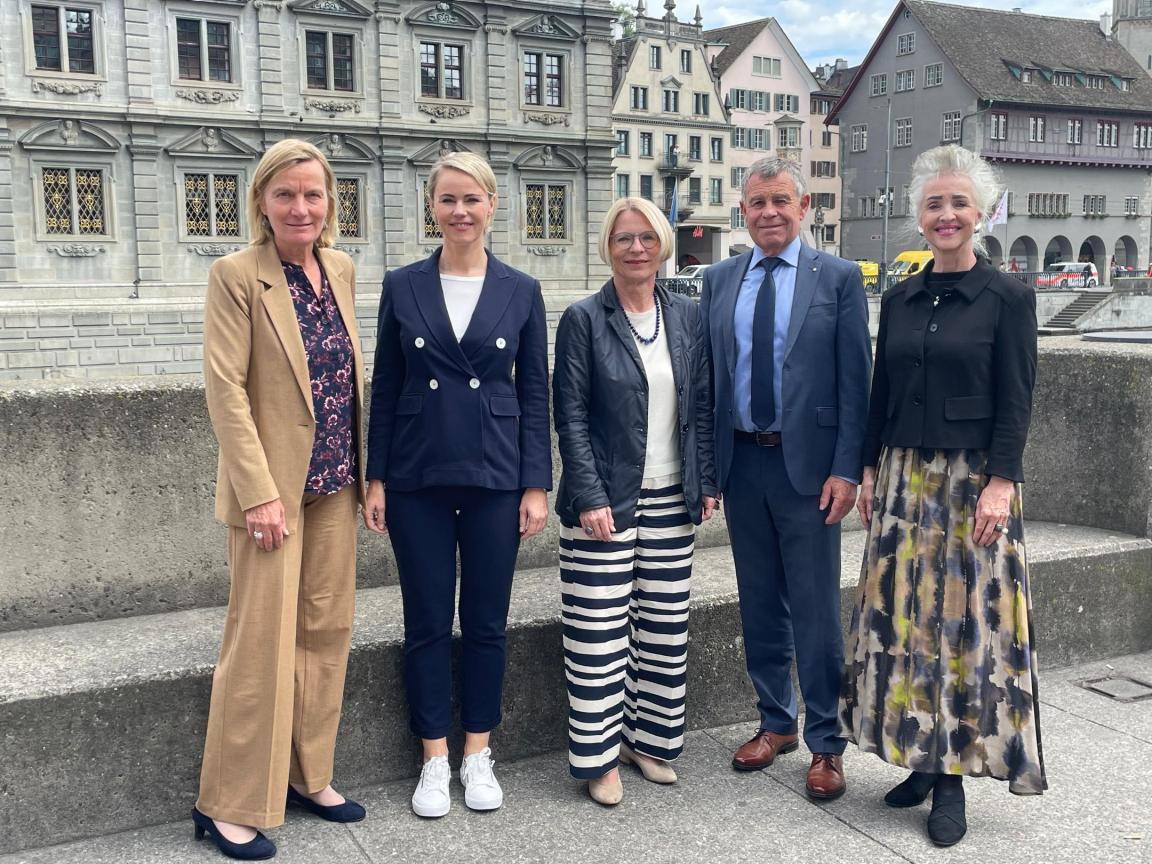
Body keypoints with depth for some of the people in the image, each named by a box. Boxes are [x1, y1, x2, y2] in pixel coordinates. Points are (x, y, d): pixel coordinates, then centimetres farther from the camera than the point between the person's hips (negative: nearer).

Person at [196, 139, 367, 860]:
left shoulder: (341, 269, 8)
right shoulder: (237, 275, -10)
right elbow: (225, 388, -14)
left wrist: (364, 468, 10)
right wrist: (260, 492, -18)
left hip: (335, 482, 6)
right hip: (272, 485, -6)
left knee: (327, 631, 12)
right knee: (264, 641, -2)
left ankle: (307, 776, 27)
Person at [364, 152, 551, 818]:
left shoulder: (521, 291, 2)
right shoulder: (403, 287, 2)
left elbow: (535, 393, 2)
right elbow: (385, 389, 4)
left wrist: (537, 484, -2)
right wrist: (376, 477, 1)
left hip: (495, 478, 0)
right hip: (418, 480, 0)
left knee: (487, 621, 9)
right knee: (427, 623, 7)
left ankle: (478, 755, 25)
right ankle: (435, 759, 22)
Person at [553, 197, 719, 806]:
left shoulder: (686, 316, 7)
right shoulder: (584, 319, -5)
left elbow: (701, 406, 10)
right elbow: (571, 417, -8)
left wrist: (706, 482, 4)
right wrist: (589, 498, -14)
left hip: (671, 500, 4)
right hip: (605, 500, -4)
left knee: (666, 629, 11)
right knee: (601, 634, 1)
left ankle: (651, 739, 27)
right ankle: (599, 756, 15)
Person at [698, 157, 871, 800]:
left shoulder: (839, 278, -2)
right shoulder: (720, 280, 9)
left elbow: (855, 381, -5)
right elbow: (708, 375, 9)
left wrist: (846, 470, -12)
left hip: (807, 464, -4)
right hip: (742, 462, 4)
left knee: (816, 611, 2)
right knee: (760, 604, 14)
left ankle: (826, 744, 17)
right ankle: (777, 723, 31)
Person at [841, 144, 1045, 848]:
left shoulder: (1008, 297, -4)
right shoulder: (900, 299, 9)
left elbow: (1016, 402, -7)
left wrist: (1001, 482, -14)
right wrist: (871, 469, 7)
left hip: (973, 481, -4)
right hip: (903, 479, 5)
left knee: (965, 619, 0)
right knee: (903, 613, 7)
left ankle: (953, 775, 11)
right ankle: (922, 758, 21)